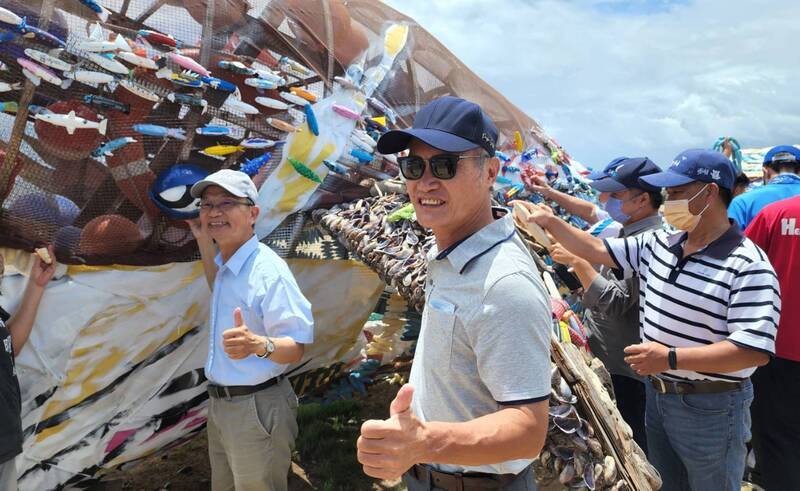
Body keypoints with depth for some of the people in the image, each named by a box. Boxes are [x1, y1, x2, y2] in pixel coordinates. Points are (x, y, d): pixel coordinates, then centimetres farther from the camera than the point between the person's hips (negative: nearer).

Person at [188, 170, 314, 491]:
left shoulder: (268, 269, -21)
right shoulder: (225, 264, 6)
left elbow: (295, 349, -23)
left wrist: (258, 344, -44)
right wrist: (203, 244, 20)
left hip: (257, 407, -9)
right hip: (219, 404, 9)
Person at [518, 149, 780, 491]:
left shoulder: (749, 266, -20)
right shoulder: (657, 244, 2)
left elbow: (756, 350, -26)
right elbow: (598, 251, 8)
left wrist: (671, 358, -29)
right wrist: (549, 222, -1)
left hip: (711, 408, -7)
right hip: (657, 395, 7)